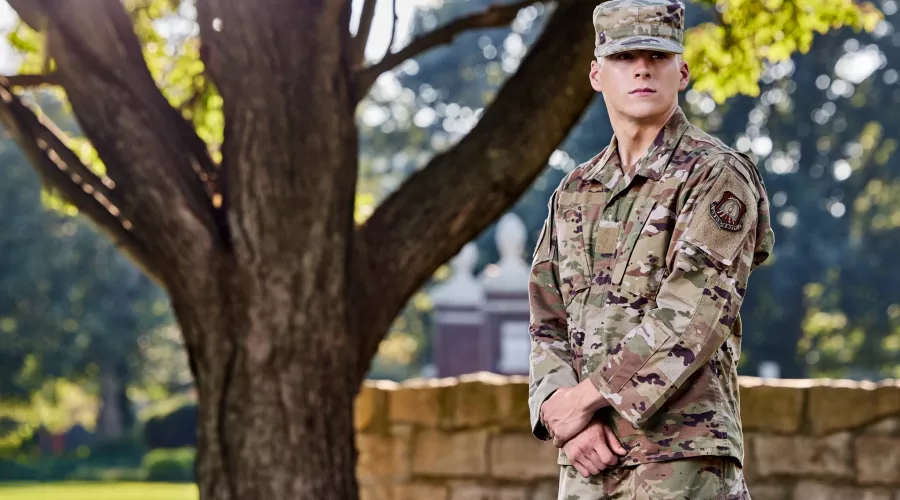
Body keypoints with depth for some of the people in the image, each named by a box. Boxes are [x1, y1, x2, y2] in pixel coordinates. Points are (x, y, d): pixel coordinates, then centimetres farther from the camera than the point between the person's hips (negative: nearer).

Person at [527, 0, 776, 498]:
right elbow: (548, 326, 12)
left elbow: (688, 321, -15)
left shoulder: (719, 177, -5)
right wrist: (564, 419, -7)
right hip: (588, 459, 7)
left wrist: (585, 398, -12)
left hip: (682, 459, -7)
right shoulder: (574, 193, 16)